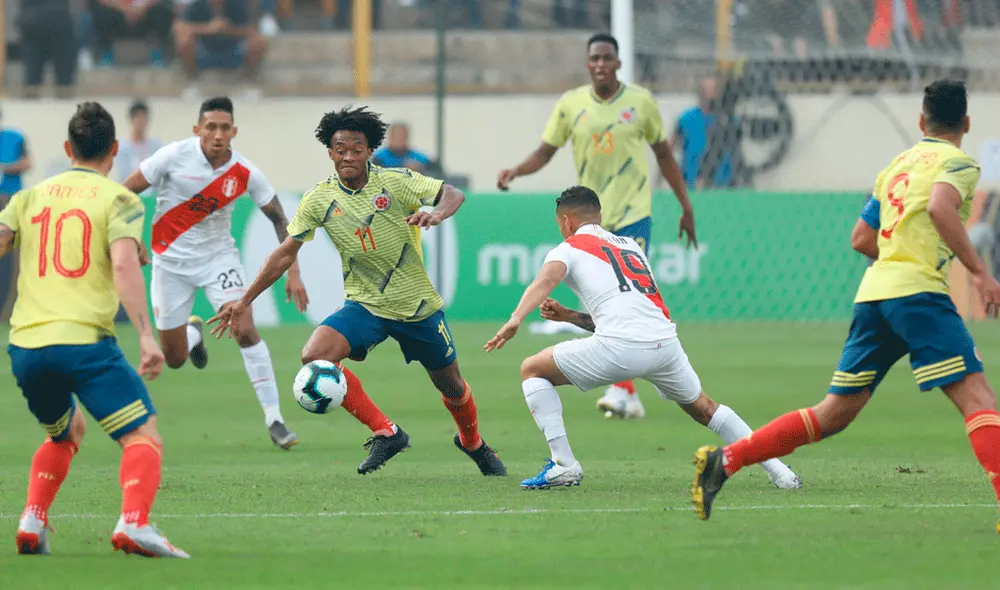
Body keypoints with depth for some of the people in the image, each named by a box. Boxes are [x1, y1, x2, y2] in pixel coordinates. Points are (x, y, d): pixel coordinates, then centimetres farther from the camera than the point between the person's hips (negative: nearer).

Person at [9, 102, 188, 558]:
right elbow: (124, 264, -12)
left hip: (25, 347, 5)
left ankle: (32, 524, 14)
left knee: (66, 431, 30)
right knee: (143, 436, -5)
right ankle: (133, 524, -30)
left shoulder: (31, 196, 17)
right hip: (84, 341, -5)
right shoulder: (118, 199, 3)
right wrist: (146, 336, -16)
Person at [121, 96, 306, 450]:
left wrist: (293, 272, -9)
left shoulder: (244, 173, -14)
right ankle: (193, 333, 45)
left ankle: (273, 418, -16)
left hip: (218, 258, 0)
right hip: (171, 260, 0)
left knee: (245, 330, -22)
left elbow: (278, 218, -3)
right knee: (175, 359, 6)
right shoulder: (175, 156, -18)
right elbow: (127, 192, -9)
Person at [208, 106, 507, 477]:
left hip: (419, 306, -1)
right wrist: (244, 301, -1)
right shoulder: (319, 200, -6)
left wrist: (436, 214, -42)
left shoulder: (396, 182, -12)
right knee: (315, 357, -25)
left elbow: (453, 194, -19)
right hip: (365, 305, 1)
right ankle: (385, 433, -13)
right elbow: (286, 254, 1)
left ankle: (472, 442, 47)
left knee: (450, 384, 12)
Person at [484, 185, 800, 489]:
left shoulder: (570, 248, 14)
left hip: (620, 347, -6)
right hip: (665, 341, 6)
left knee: (532, 369, 11)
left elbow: (546, 279, -9)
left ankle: (564, 465, 1)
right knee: (703, 408, 30)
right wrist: (570, 316, 34)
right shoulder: (631, 246, 33)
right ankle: (778, 471, 25)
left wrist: (515, 319, -25)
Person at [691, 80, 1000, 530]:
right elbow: (940, 208, -20)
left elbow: (861, 239, 27)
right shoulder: (959, 163, 2)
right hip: (918, 290, -7)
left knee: (833, 415, 12)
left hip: (872, 293, 7)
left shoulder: (898, 164, 25)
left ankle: (724, 461, 8)